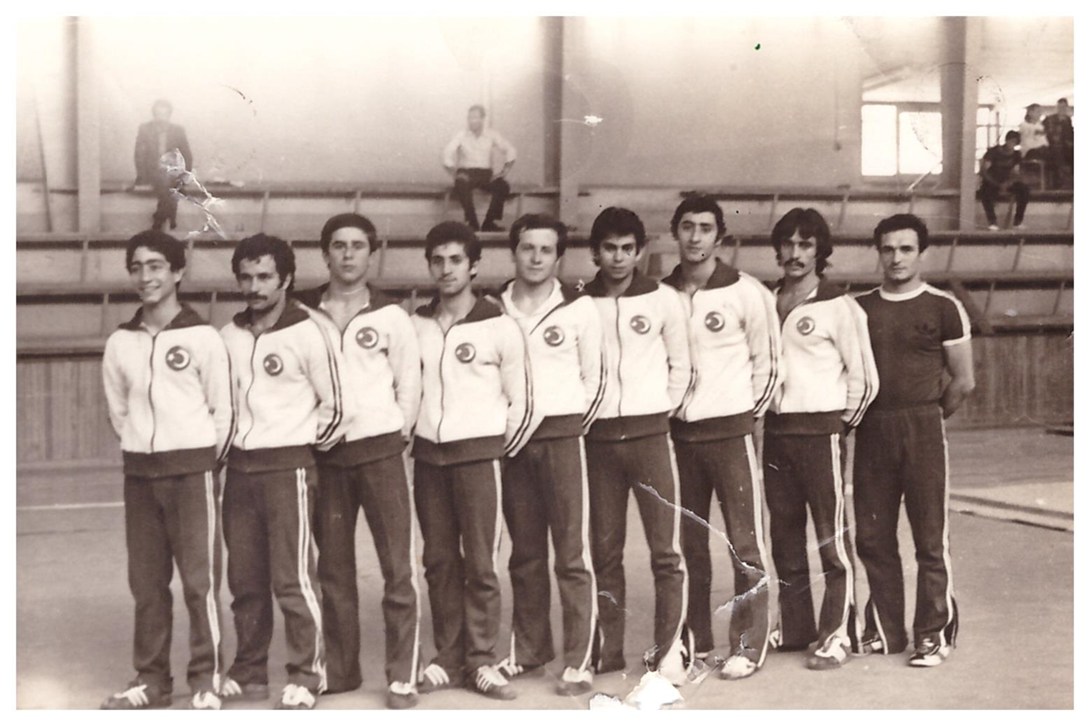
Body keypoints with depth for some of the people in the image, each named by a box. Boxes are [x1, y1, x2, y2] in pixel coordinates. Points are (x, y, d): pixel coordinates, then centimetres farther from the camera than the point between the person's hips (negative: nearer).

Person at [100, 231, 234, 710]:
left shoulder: (203, 338, -5)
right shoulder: (120, 342, 7)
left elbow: (223, 410, -2)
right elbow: (117, 410, 15)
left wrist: (204, 459, 2)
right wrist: (143, 448, 9)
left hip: (193, 468, -4)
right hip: (139, 472, 4)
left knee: (199, 579, -4)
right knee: (146, 582, 9)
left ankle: (206, 681, 4)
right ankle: (150, 680, 18)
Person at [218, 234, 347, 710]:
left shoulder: (307, 334, -8)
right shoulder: (229, 336, 8)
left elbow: (335, 406, -4)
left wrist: (303, 443, 2)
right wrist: (231, 440, 10)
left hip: (287, 468, -6)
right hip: (240, 468, 6)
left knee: (293, 577, -5)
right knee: (244, 578, 11)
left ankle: (306, 676, 4)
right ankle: (249, 673, 22)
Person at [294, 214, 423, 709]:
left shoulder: (391, 317, 2)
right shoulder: (303, 314, 5)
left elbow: (409, 381, 3)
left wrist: (401, 430, -3)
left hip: (379, 450, -2)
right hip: (324, 452, 2)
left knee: (398, 566, -5)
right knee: (333, 569, 9)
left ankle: (402, 677, 0)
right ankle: (340, 669, 20)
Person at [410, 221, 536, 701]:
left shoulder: (499, 327, -4)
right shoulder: (415, 325, 7)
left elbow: (521, 399, 1)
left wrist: (502, 448, 0)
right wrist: (409, 436, 6)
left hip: (477, 453, -4)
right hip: (427, 454, 4)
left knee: (480, 562, -3)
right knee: (439, 560, 8)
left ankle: (481, 661, 5)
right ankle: (448, 657, 16)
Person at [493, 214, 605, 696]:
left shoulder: (579, 308, 1)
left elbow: (595, 377, 5)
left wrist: (577, 425, -1)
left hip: (562, 435, -3)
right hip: (512, 438, 3)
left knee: (572, 552, -6)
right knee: (524, 553, 11)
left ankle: (578, 660, -3)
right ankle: (528, 651, 21)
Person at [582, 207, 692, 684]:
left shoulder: (663, 300, 3)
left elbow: (680, 365, 9)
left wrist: (662, 410, 2)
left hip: (649, 434, -1)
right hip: (598, 437, 1)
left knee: (666, 548, -5)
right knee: (604, 550, 7)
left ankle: (671, 650, -1)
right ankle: (606, 649, 15)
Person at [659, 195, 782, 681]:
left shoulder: (746, 293, -5)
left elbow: (768, 361, 2)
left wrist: (750, 408, 0)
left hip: (730, 430, -4)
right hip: (677, 431, 4)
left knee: (744, 541, -3)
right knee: (687, 541, 10)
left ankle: (748, 645, 3)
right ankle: (695, 641, 20)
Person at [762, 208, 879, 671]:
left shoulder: (839, 306, -6)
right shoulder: (766, 303, 11)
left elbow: (863, 377, -4)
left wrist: (842, 422, -1)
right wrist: (761, 409, 10)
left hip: (820, 430, -6)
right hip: (775, 431, 6)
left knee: (832, 538, -5)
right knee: (784, 538, 11)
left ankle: (837, 636, -1)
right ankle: (793, 628, 21)